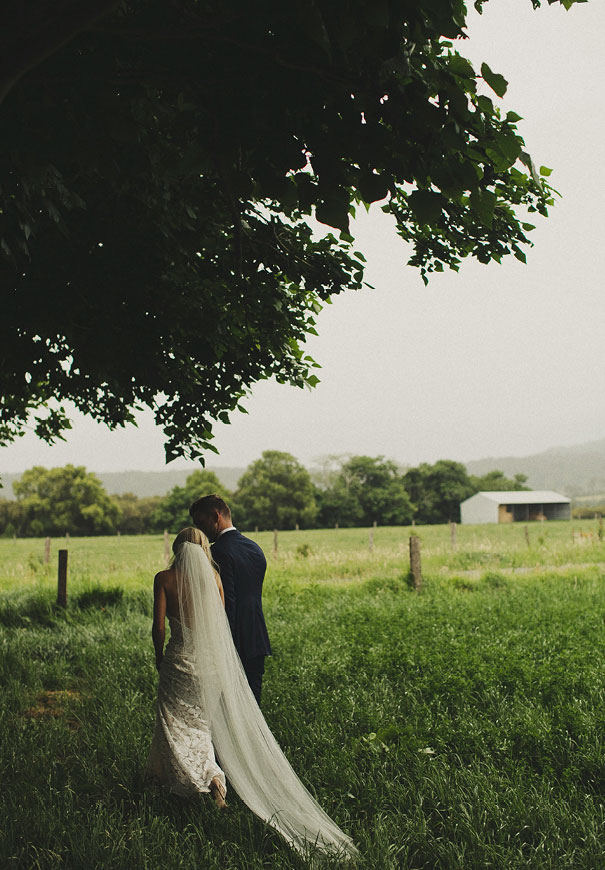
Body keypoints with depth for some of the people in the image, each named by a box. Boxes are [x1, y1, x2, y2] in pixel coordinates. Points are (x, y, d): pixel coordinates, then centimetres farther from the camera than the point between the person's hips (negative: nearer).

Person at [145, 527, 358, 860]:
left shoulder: (164, 579, -7)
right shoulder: (213, 577, 0)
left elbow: (158, 627, -9)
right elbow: (220, 623, 4)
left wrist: (159, 658, 8)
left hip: (180, 658, -3)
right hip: (211, 658, 3)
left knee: (180, 724, 7)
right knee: (201, 722, 21)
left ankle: (212, 777, -10)